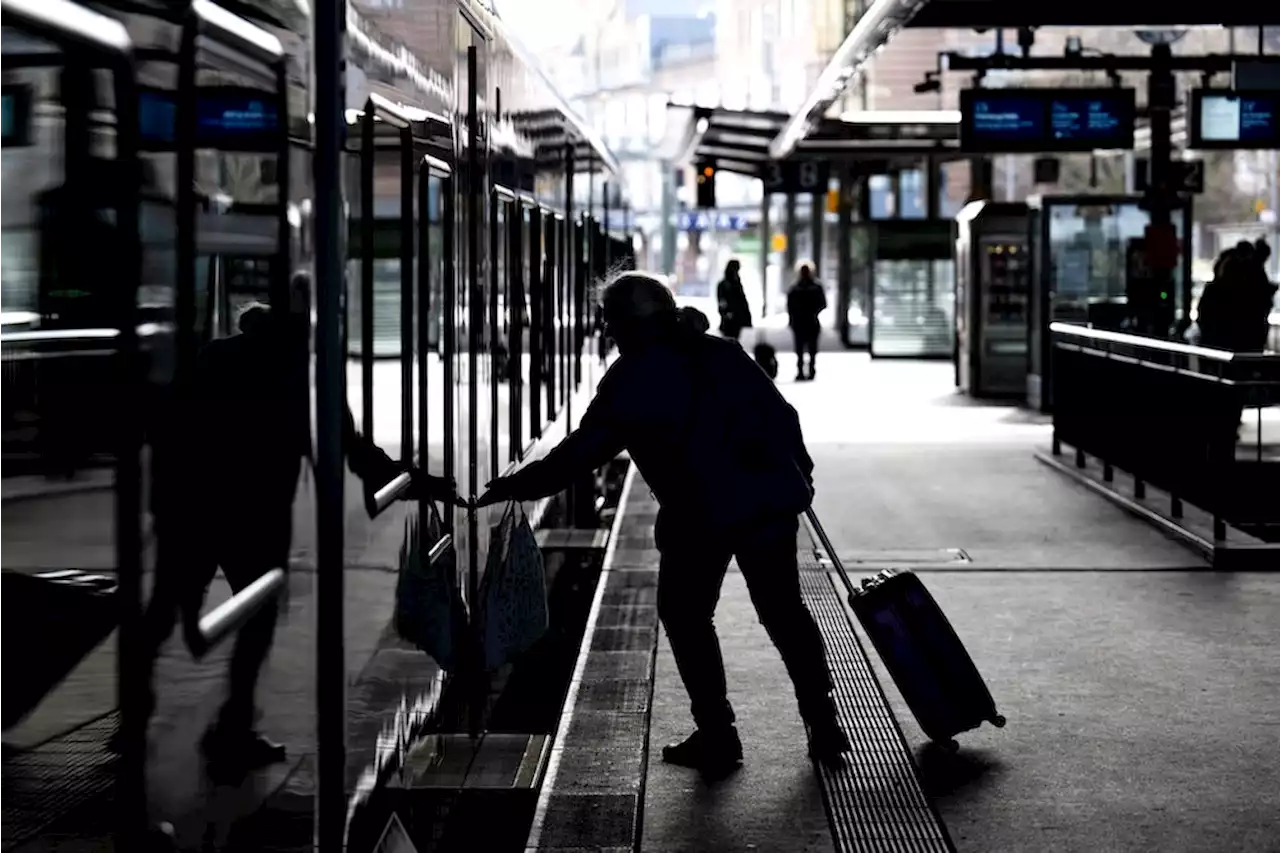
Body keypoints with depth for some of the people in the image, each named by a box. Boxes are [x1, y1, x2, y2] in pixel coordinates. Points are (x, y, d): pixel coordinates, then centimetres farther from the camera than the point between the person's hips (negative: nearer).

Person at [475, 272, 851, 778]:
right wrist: (798, 475, 24)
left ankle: (717, 738, 13)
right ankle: (823, 726, 19)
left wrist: (514, 487, 3)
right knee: (783, 610, 18)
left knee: (686, 617, 13)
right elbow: (781, 416, 13)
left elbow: (581, 452, -3)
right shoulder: (723, 354, 13)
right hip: (772, 500, 5)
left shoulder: (631, 379, -1)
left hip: (703, 513, -5)